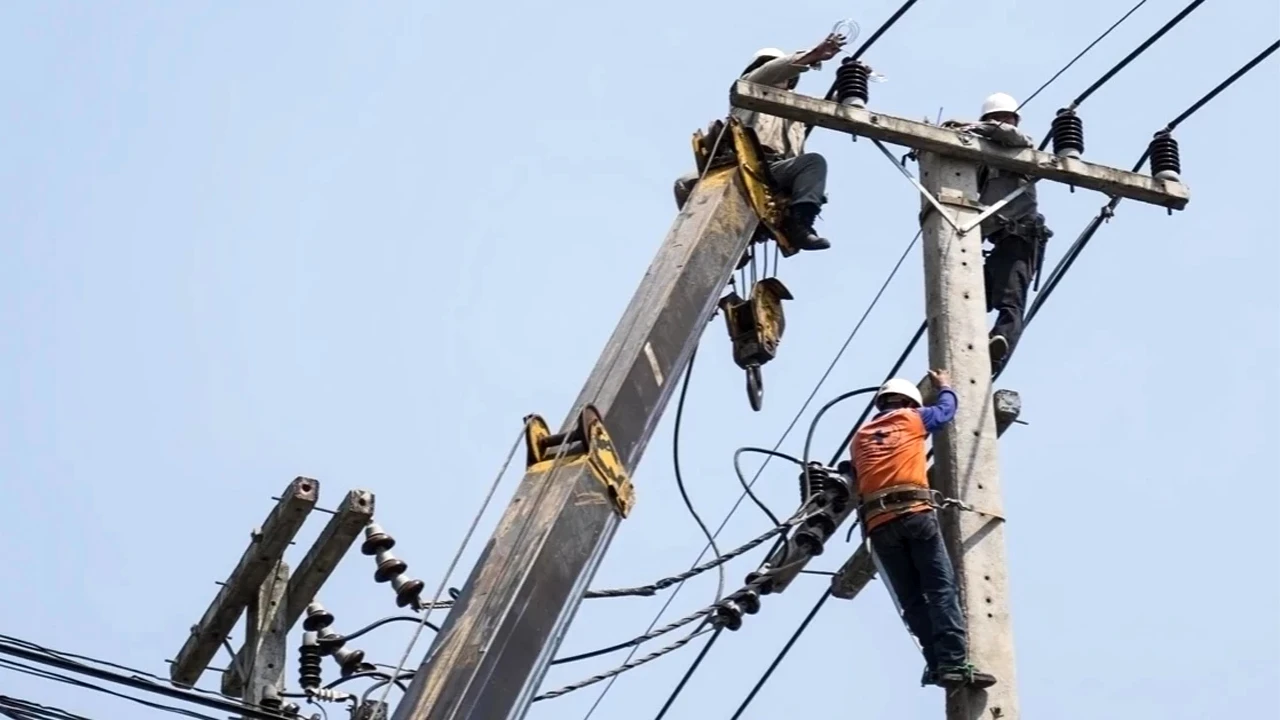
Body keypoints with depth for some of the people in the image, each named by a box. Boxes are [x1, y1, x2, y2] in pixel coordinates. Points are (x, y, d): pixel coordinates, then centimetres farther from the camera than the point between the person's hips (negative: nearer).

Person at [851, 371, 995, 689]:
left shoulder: (860, 437, 27)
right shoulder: (911, 418, 17)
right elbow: (946, 410, 33)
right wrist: (945, 387, 53)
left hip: (878, 523, 4)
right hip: (915, 513, -4)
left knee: (912, 600, 3)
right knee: (941, 589, -9)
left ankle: (937, 663, -9)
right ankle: (954, 663, -21)